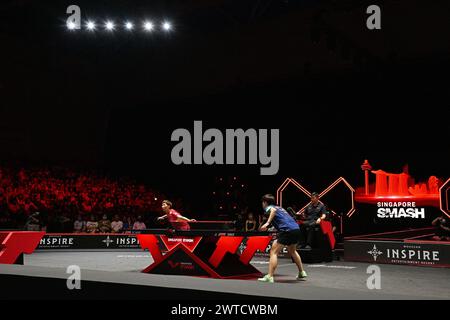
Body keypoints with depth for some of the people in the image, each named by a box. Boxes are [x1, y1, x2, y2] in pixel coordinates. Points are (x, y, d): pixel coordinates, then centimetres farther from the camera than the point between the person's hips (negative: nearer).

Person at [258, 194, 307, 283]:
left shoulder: (268, 207, 7)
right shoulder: (280, 208, 29)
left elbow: (273, 210, -17)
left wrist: (267, 223, -26)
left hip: (287, 230, -8)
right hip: (296, 228, 8)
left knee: (274, 252, -5)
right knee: (292, 251, 31)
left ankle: (269, 277, -15)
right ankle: (302, 272, 38)